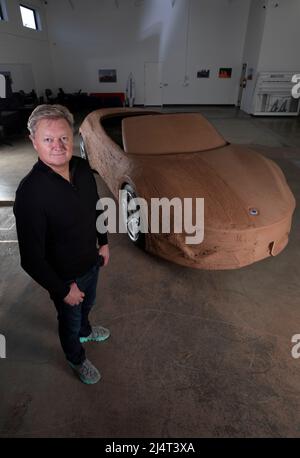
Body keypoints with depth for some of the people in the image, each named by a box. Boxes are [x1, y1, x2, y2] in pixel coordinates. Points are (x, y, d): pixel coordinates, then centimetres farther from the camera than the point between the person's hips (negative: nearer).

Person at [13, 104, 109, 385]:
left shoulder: (82, 168, -11)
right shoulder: (30, 192, -32)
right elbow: (31, 258, -26)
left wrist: (103, 242, 11)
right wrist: (63, 289, -18)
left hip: (91, 261, 6)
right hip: (64, 277, -6)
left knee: (87, 305, 33)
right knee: (70, 320, 23)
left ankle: (85, 332, 67)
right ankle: (76, 360, 54)